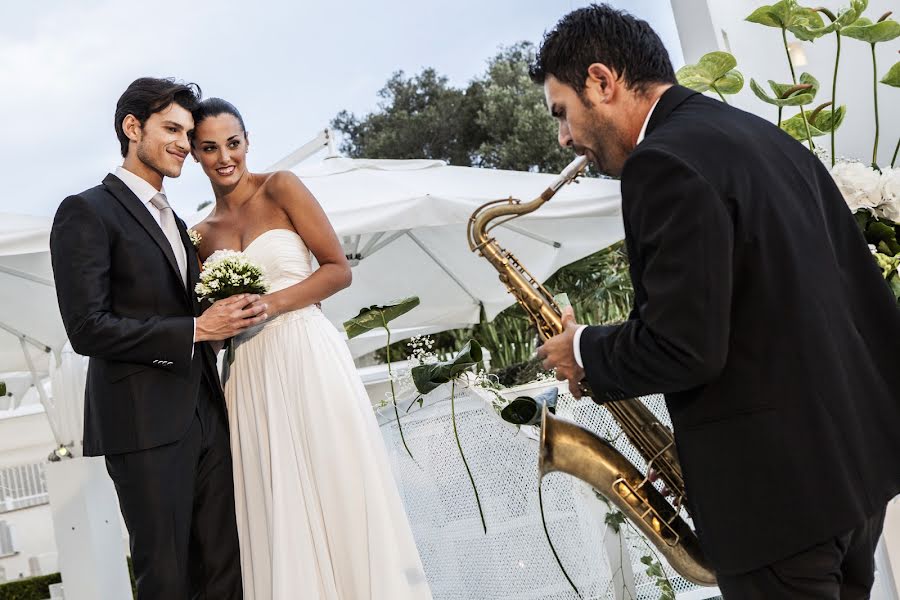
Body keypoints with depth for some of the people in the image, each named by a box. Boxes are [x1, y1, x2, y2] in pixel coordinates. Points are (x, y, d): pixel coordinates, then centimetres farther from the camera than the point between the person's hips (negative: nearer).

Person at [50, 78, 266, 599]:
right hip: (145, 424, -7)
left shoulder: (174, 222, 20)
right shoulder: (87, 213, -6)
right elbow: (88, 329, -16)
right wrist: (197, 328, -16)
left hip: (205, 417, 7)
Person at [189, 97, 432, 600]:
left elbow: (339, 269, -4)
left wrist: (270, 304, -12)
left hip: (310, 356, -4)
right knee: (278, 510, 5)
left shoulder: (280, 187, 1)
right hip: (251, 374, 4)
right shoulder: (204, 233, 14)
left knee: (340, 495, -2)